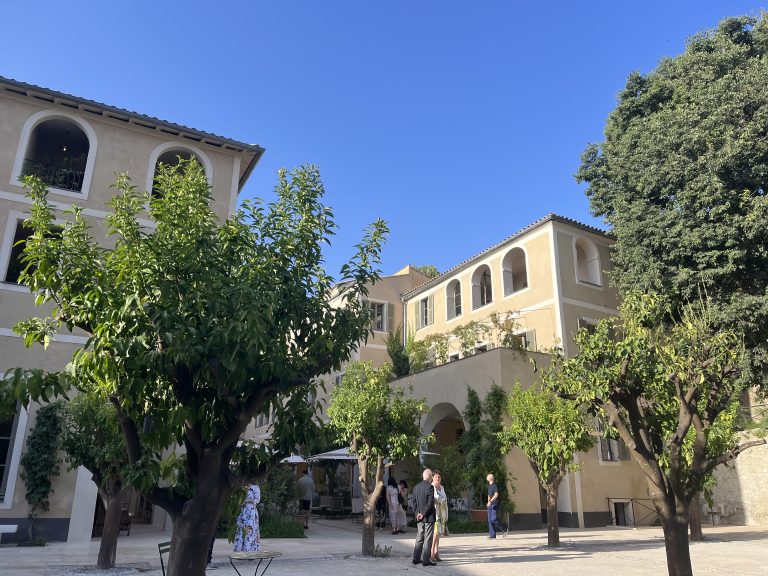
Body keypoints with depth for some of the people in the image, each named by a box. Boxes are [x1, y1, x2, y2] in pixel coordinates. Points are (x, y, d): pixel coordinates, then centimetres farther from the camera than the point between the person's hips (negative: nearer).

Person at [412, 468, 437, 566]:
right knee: (428, 539, 0)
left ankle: (416, 558, 18)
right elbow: (430, 503, -18)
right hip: (429, 517, -6)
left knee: (419, 538, 15)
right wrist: (423, 514, -11)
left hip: (419, 517, 6)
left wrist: (417, 513, 3)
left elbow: (414, 502, 7)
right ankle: (426, 560, 2)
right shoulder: (430, 487, -15)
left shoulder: (416, 487, 7)